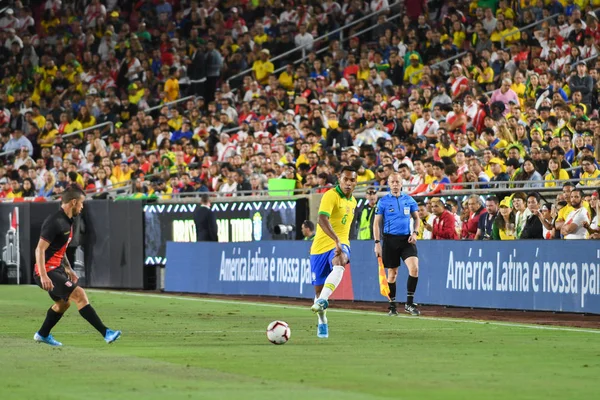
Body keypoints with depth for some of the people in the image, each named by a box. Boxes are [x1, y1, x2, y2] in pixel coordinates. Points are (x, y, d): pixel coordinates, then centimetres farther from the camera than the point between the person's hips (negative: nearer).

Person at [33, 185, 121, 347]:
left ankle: (42, 335, 38)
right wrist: (43, 276, -29)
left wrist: (69, 270, 24)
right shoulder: (55, 222, -19)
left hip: (56, 269, 11)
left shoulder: (67, 222, 13)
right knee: (79, 294, -18)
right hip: (47, 271, -11)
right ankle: (106, 333, -23)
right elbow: (40, 249, -23)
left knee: (64, 302, 24)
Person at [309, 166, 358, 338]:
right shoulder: (331, 196, -12)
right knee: (318, 288, 5)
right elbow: (322, 219, -29)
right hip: (321, 246, -3)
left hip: (340, 245, 3)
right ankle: (322, 322, 28)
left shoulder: (352, 201, 12)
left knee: (339, 264, -35)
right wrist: (336, 240, -40)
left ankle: (323, 300, -47)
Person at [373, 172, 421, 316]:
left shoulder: (409, 200, 7)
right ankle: (392, 306, 15)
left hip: (406, 239, 1)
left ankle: (409, 303, -8)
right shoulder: (383, 201, 1)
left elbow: (416, 218, 16)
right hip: (390, 240, -1)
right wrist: (377, 243, -6)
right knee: (392, 273, 4)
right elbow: (377, 223, 1)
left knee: (414, 268, -16)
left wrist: (415, 233, -1)